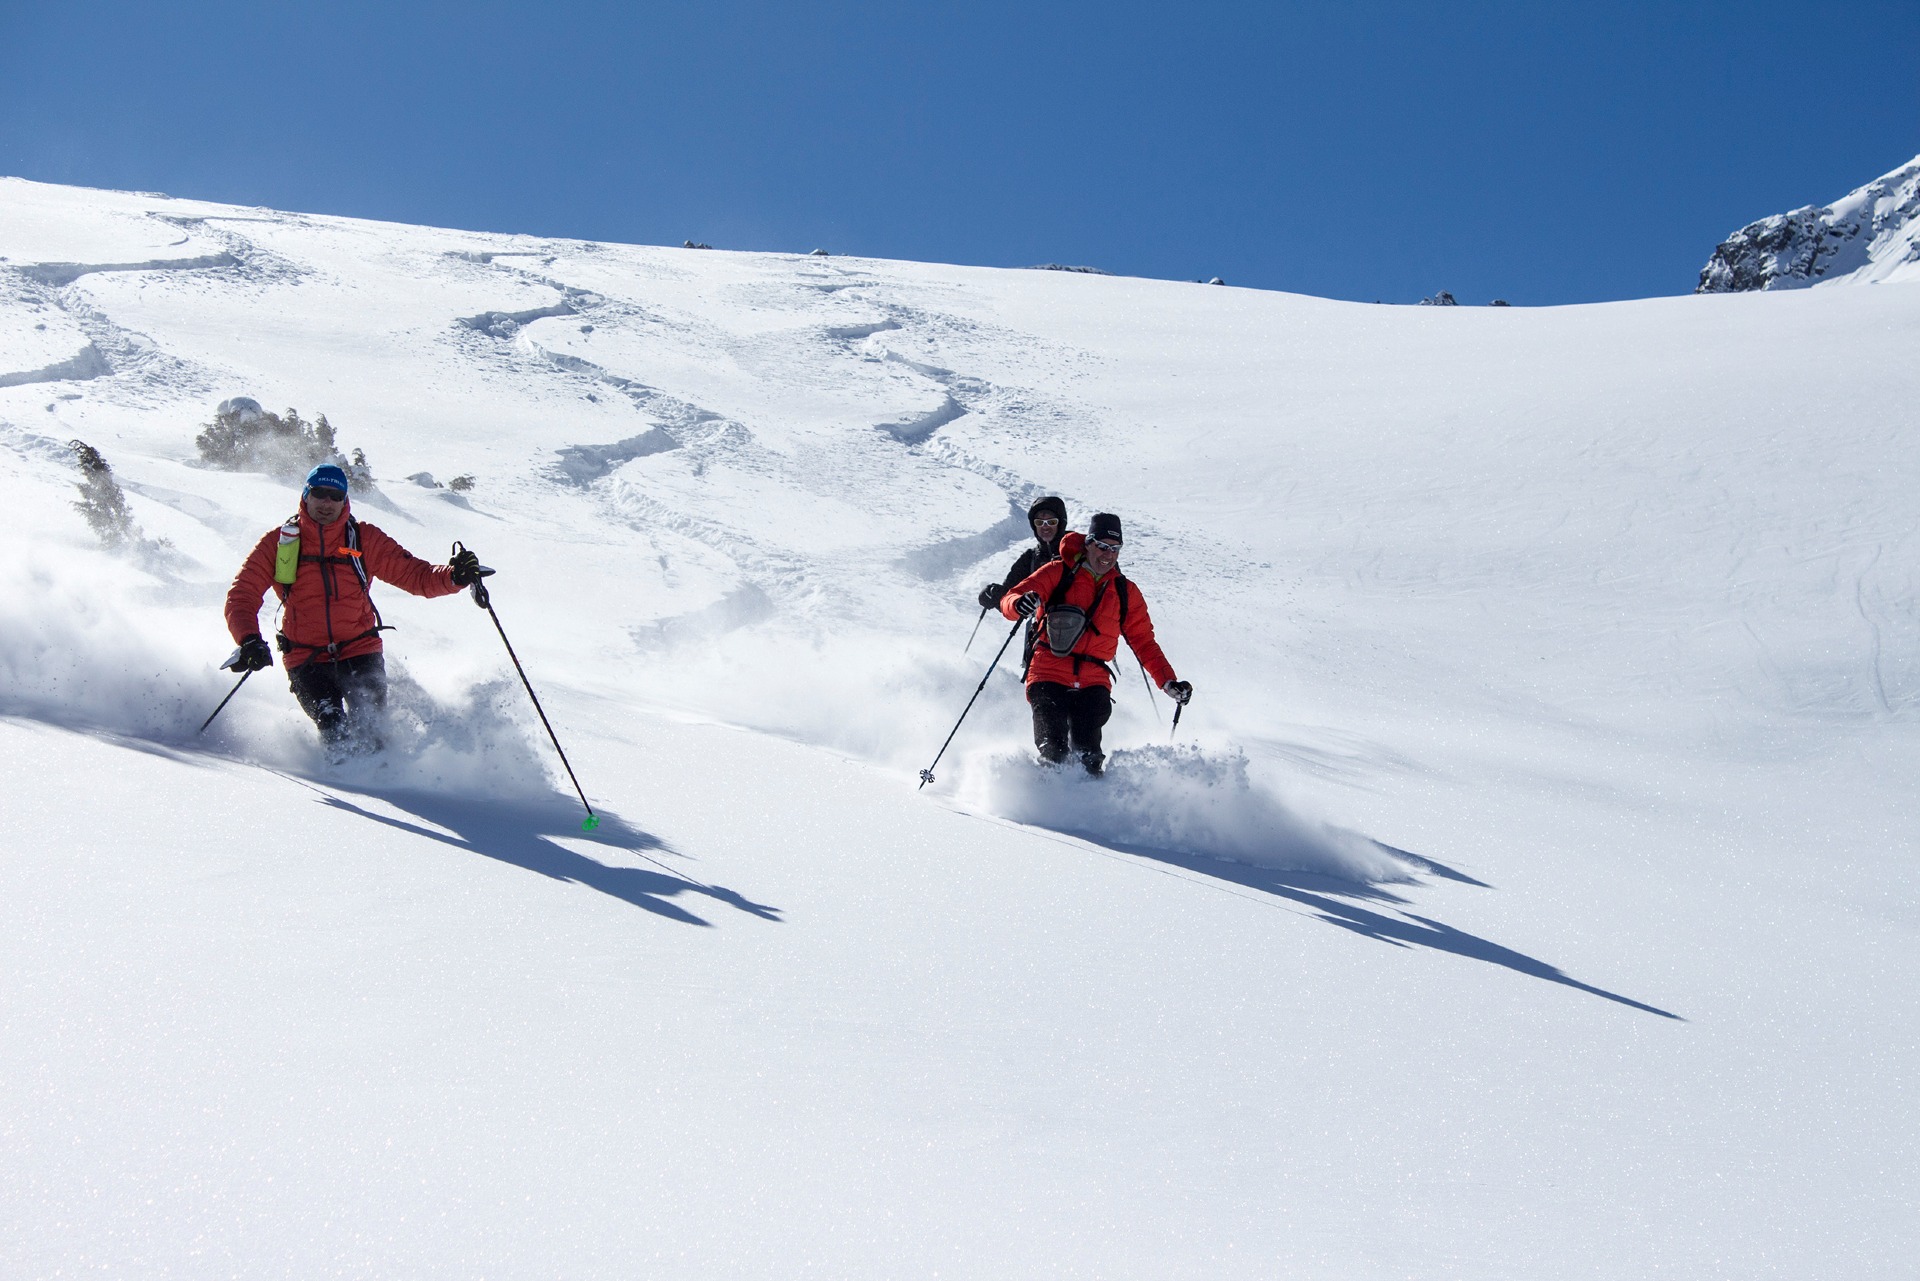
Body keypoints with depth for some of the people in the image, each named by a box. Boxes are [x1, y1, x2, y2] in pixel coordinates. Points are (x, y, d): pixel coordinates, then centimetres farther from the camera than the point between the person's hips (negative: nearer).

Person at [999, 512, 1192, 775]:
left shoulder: (1126, 592, 17)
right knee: (1053, 754, -17)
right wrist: (1019, 604, -27)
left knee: (1087, 757, -19)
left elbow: (1144, 642, 20)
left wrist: (1168, 682, 9)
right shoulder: (1059, 573, 6)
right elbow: (1011, 598, -1)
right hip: (1049, 676, -2)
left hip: (1094, 682, 2)